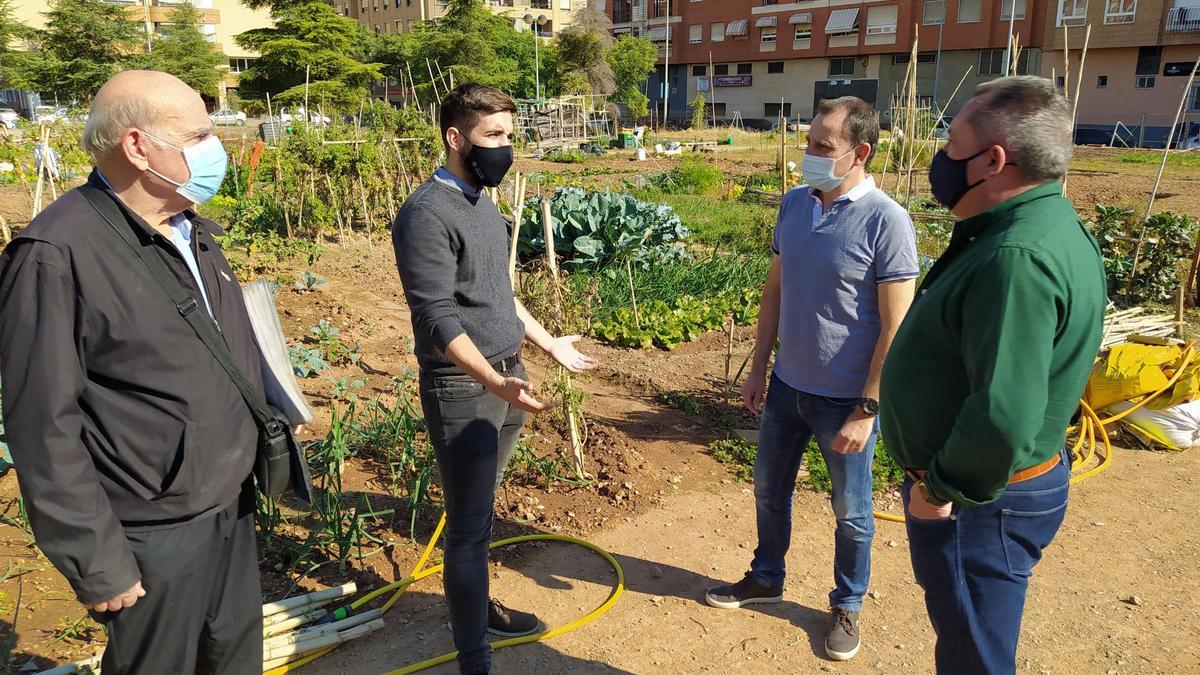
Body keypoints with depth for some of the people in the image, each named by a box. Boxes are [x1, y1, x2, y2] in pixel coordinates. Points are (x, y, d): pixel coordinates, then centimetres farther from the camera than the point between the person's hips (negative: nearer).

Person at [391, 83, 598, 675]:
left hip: (506, 377, 8)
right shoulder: (426, 214, -16)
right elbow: (439, 319, -23)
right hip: (463, 388, -8)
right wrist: (495, 383, -32)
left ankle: (477, 606, 39)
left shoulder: (484, 206, 12)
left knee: (481, 512, 20)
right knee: (469, 526, 0)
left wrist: (548, 344, 26)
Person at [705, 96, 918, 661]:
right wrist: (758, 368, 9)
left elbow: (895, 328, -17)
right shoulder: (794, 204, 0)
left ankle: (847, 605, 36)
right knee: (769, 489, 21)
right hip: (787, 384, 6)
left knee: (850, 512, 14)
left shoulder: (885, 222, -18)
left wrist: (866, 411, -17)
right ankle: (766, 578, 44)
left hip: (845, 399, -6)